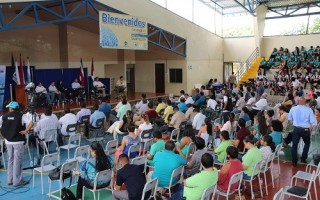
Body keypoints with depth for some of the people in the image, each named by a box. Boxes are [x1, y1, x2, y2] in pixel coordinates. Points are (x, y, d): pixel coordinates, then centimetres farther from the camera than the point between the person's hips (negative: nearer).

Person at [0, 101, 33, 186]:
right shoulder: (21, 116, -11)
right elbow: (31, 123, -24)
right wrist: (25, 131, -13)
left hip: (8, 141, 4)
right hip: (18, 141, -4)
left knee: (10, 160, 17)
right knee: (17, 161, 1)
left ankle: (10, 180, 23)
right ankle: (17, 181, 6)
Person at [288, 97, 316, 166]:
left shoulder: (293, 108, -4)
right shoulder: (309, 110, -12)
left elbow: (289, 118, 9)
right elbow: (313, 121, -13)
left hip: (296, 129, 1)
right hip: (306, 129, -1)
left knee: (294, 144, 10)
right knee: (307, 143, 24)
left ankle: (294, 161, 12)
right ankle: (303, 158, 24)